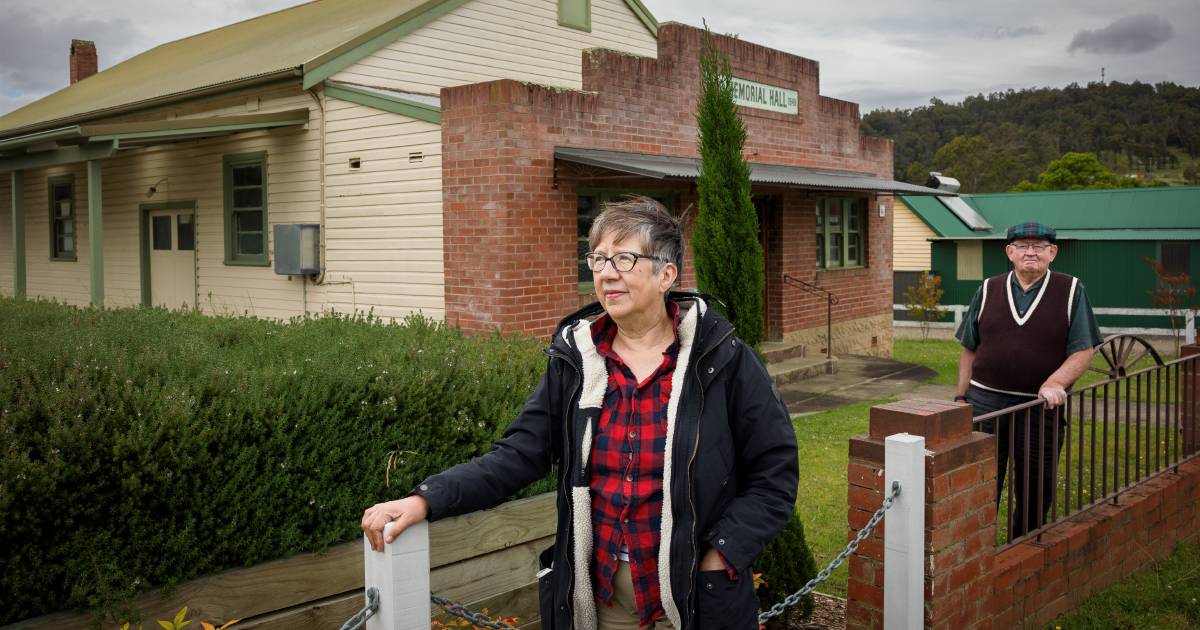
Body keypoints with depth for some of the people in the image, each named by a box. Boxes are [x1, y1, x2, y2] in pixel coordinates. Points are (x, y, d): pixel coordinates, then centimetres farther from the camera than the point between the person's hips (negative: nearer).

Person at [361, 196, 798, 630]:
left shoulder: (722, 360, -9)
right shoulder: (575, 361, -1)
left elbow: (774, 473, -5)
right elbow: (519, 455, -5)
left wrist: (721, 556, -14)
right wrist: (428, 499, -18)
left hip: (693, 594, -3)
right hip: (597, 588, 3)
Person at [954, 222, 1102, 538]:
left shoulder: (1071, 291, 1)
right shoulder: (989, 290, 7)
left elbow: (1083, 352, -4)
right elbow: (969, 350, 11)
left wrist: (1055, 382, -20)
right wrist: (960, 398, 7)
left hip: (1041, 406, -1)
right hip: (986, 400, 1)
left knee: (1034, 491, 11)